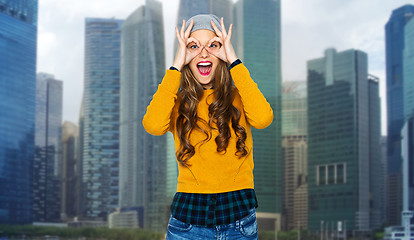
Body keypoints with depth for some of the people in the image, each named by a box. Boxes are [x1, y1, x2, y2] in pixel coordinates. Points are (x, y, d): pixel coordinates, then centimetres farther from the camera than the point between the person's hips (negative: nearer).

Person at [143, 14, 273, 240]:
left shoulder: (238, 98, 4)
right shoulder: (177, 103, 4)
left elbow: (263, 118, -19)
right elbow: (153, 125, -18)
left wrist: (233, 60, -12)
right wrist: (176, 66, -12)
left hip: (239, 220, 0)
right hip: (188, 218, 0)